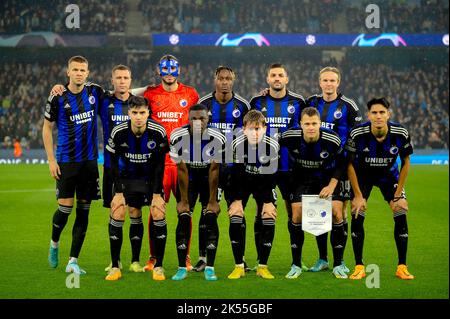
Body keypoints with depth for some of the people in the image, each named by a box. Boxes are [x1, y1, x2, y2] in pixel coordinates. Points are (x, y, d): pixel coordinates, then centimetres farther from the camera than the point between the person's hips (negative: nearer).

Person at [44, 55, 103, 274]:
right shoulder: (58, 98, -5)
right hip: (66, 161, -3)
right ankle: (54, 243, 24)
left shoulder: (95, 92, 2)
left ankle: (73, 261, 7)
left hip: (89, 160, 3)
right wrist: (51, 160, -3)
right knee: (65, 208, -7)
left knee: (83, 211, 2)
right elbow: (47, 128, 2)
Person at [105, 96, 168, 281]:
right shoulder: (118, 132, -20)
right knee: (117, 213, -12)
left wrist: (157, 194, -13)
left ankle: (158, 266, -4)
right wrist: (119, 192, -13)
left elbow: (160, 165, -12)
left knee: (159, 213, -16)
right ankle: (115, 267, -2)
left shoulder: (158, 132, -21)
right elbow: (114, 164, -10)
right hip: (126, 178, 1)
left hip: (151, 178, -1)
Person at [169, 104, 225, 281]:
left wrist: (212, 200, -13)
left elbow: (214, 170, -18)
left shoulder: (217, 138, -28)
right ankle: (182, 268, -1)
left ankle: (209, 268, -5)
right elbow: (182, 170, -17)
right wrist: (183, 200, -11)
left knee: (210, 219, -11)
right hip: (188, 178, 0)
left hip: (209, 178, 0)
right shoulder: (178, 137, -26)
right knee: (183, 219, -9)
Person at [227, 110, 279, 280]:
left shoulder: (273, 146, -25)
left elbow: (272, 175, -17)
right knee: (235, 219, -14)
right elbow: (235, 174, -18)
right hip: (241, 183, 0)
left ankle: (262, 267, 0)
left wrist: (268, 201, -17)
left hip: (264, 183, 0)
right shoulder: (237, 144, -25)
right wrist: (237, 200, -18)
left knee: (269, 221, -11)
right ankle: (239, 266, -5)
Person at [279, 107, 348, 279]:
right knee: (297, 215, -12)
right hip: (301, 178, 0)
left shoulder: (332, 139, -26)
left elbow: (341, 163, -8)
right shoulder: (290, 136, -26)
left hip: (326, 177, 0)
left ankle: (338, 265, 0)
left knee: (336, 214, -13)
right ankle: (296, 265, 2)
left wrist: (332, 185, -16)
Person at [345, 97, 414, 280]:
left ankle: (402, 267, 2)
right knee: (357, 216, -13)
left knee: (401, 215, -9)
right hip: (362, 175, -1)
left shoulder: (401, 134, -25)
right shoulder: (357, 134, -29)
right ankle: (359, 267, -2)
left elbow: (405, 163, -8)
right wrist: (358, 195, -15)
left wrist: (398, 194, -10)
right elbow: (350, 164, -15)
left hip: (389, 175, 1)